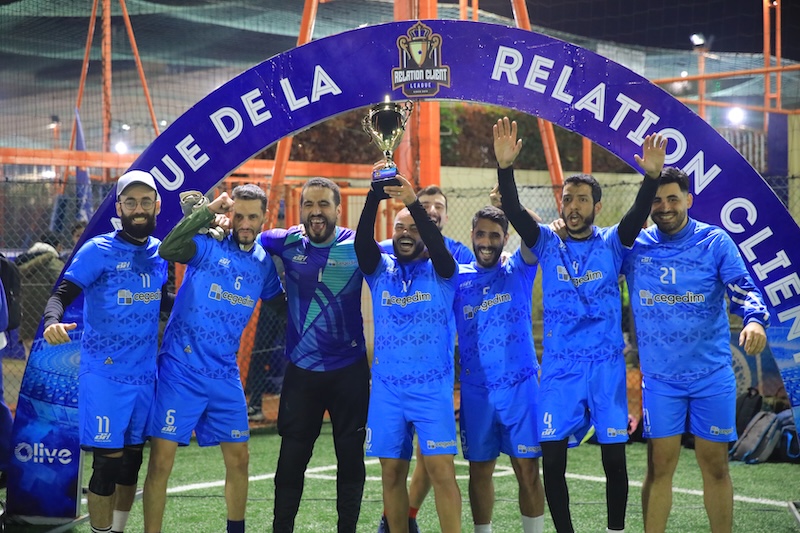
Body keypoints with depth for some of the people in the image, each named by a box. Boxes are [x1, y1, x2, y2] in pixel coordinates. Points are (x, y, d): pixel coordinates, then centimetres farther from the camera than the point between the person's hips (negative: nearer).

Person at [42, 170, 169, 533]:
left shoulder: (160, 252, 8)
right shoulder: (98, 251, -10)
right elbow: (62, 295, -17)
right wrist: (53, 322, -39)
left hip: (145, 376, 6)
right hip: (105, 376, -6)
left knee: (132, 460, 13)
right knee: (108, 463, -5)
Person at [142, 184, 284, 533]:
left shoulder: (264, 262, 8)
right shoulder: (209, 244, -9)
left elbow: (279, 304, 22)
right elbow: (167, 250, -29)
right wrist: (206, 211, -31)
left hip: (225, 374, 5)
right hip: (181, 370, -5)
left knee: (238, 458, 12)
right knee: (161, 459, -5)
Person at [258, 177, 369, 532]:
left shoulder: (357, 247, -7)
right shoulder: (287, 243, -2)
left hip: (350, 370, -1)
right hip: (301, 370, 1)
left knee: (351, 457, 8)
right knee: (291, 459, 7)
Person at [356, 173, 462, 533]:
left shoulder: (441, 271, 1)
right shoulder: (380, 270, 6)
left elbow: (437, 245, -21)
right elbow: (362, 241, -13)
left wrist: (413, 203, -35)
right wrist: (374, 195, -28)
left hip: (433, 391, -3)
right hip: (386, 390, 3)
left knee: (442, 470, -8)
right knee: (392, 472, 6)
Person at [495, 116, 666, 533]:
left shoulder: (612, 245, 3)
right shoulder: (547, 245, 4)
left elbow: (638, 214, -15)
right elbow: (514, 212, -10)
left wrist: (651, 177, -33)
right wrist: (505, 167, -26)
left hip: (606, 366, -1)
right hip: (559, 368, 1)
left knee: (614, 457, 2)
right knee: (552, 459, -2)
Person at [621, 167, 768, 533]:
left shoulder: (715, 241, -5)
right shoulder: (633, 245, 0)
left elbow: (743, 289, -12)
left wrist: (754, 319, -34)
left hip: (713, 375, -1)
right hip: (659, 379, 1)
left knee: (715, 465, 6)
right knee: (659, 467, 2)